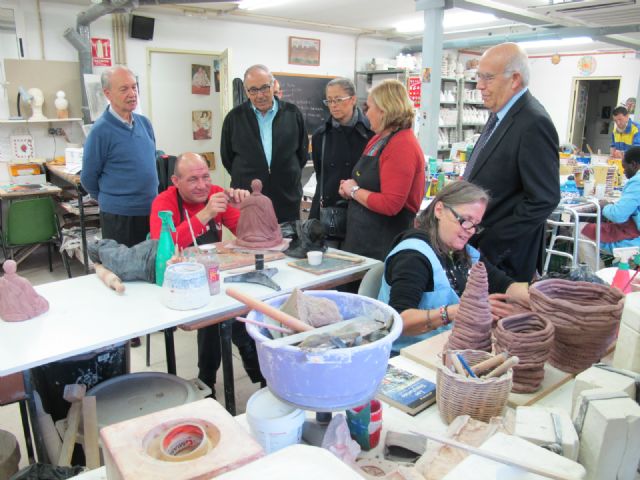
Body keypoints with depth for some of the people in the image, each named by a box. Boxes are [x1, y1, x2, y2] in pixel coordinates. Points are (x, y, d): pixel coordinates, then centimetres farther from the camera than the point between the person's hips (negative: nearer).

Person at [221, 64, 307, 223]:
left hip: (287, 199, 1)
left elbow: (302, 152, 12)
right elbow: (227, 157, 11)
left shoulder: (292, 113, 2)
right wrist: (246, 179, 10)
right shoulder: (234, 117, 1)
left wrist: (290, 176, 12)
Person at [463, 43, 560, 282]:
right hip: (475, 245, 8)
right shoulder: (500, 114, 10)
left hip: (503, 256, -8)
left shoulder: (534, 124, -18)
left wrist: (489, 245, -19)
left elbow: (544, 199, -21)